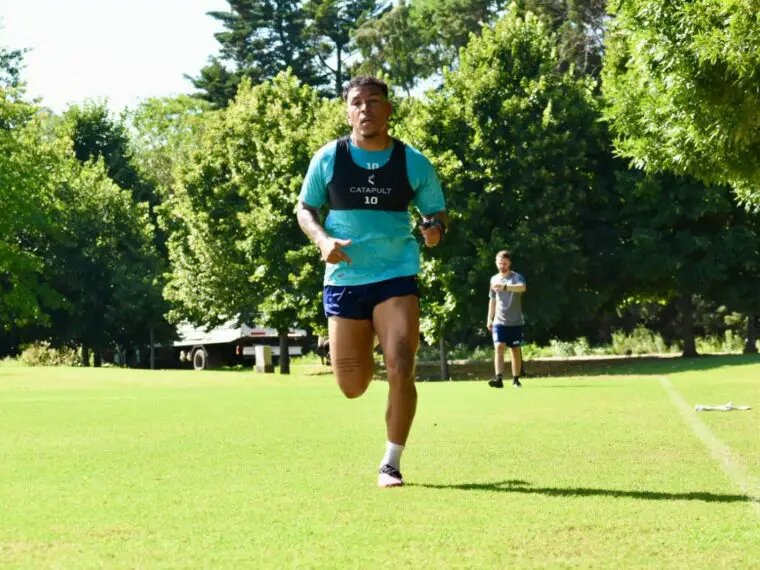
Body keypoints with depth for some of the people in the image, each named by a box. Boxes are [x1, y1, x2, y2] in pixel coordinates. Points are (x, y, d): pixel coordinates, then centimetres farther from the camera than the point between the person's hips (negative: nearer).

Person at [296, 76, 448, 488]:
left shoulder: (413, 163, 1)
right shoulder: (328, 158, 1)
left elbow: (437, 212, 11)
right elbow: (305, 209, 9)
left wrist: (435, 228, -14)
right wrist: (323, 240, -11)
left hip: (396, 277, -1)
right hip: (343, 279, 1)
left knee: (401, 370, -15)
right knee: (352, 386, 4)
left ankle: (391, 464, 0)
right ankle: (364, 359, 45)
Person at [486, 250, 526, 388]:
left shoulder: (517, 277, -5)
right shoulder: (494, 279, 10)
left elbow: (522, 287, -29)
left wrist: (505, 287, -43)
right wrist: (489, 319, 16)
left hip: (515, 321, -2)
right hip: (499, 321, 2)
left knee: (516, 350, 4)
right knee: (498, 347, -13)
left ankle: (516, 379, 16)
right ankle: (499, 378, -21)